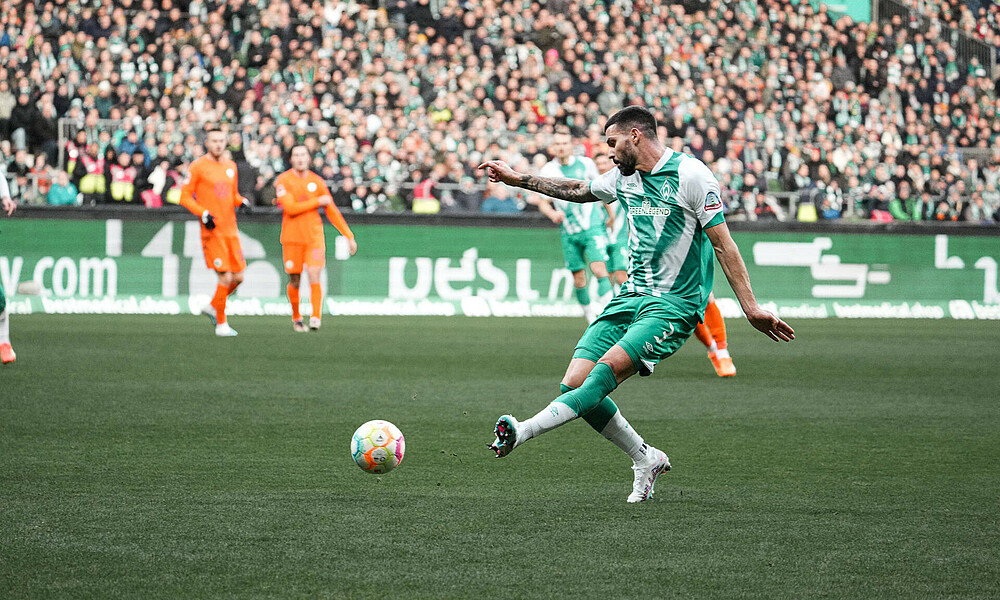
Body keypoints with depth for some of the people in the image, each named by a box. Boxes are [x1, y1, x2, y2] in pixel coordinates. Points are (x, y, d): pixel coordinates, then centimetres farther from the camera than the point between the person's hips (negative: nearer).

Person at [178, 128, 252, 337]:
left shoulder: (230, 166, 14)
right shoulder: (197, 167, -4)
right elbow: (185, 197, -4)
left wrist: (242, 202, 3)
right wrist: (204, 214, -17)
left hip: (231, 230, 6)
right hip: (212, 230, -6)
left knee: (238, 277, 5)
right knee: (225, 278, -10)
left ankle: (212, 307, 27)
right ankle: (221, 324, 3)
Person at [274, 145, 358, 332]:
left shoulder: (316, 182, 6)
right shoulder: (283, 180, -3)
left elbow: (332, 211, 12)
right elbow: (290, 208, -15)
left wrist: (349, 236, 9)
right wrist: (318, 201, -10)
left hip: (314, 236, 1)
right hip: (292, 237, -1)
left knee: (314, 276, -15)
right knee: (294, 282, 4)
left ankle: (316, 317, -15)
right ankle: (296, 318, 22)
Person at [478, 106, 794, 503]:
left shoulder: (691, 175, -10)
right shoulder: (624, 177, 12)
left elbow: (723, 245, -10)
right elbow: (578, 190, 32)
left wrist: (751, 308, -12)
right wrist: (516, 179, 31)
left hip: (675, 303, -8)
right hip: (631, 295, 8)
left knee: (607, 369, -27)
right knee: (574, 384, -6)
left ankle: (524, 431, -37)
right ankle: (645, 459, 8)